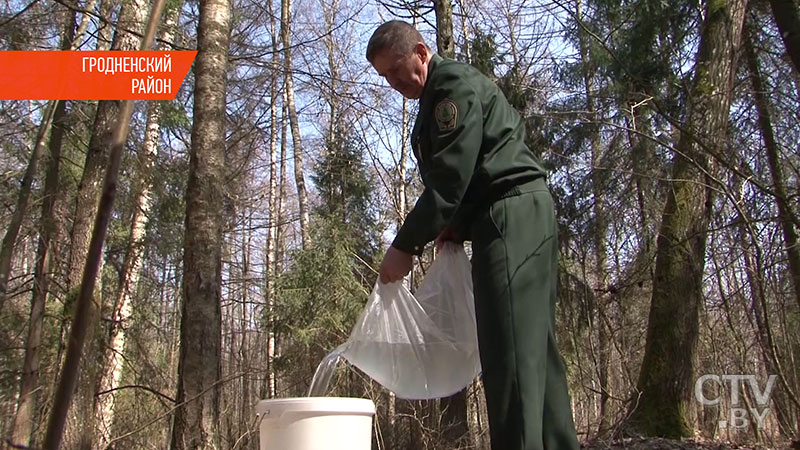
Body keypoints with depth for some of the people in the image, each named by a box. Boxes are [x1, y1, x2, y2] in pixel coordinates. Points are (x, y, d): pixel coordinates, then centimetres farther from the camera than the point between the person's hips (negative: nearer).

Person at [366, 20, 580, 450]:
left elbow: (451, 174, -16)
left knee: (509, 350, -15)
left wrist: (406, 245, -15)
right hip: (523, 219, 11)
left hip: (512, 216, -11)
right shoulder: (440, 95, 27)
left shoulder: (454, 82, -5)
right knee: (532, 347, 8)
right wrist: (456, 224, 9)